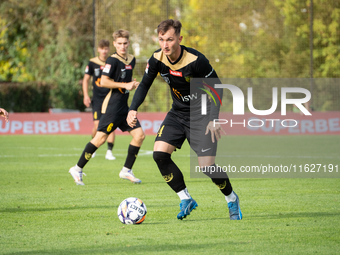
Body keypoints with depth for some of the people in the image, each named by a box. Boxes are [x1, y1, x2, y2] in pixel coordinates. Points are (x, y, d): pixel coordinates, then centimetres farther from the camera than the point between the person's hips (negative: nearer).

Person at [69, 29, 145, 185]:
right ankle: (77, 169, 0)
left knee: (139, 135, 0)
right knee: (100, 138, -11)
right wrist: (124, 85, -18)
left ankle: (126, 171, 10)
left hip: (124, 106, 8)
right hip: (112, 106, -8)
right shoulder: (112, 60, -12)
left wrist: (133, 84, 9)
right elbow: (103, 82, -19)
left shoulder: (131, 60, 13)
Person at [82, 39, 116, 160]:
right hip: (97, 98, 0)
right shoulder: (92, 63, 2)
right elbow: (86, 79, 9)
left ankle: (109, 151, -3)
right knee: (97, 125, -8)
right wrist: (86, 95, 1)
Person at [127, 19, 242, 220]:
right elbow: (145, 85, 5)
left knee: (206, 165, -13)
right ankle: (186, 200, 1)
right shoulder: (157, 59, -11)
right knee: (160, 154, -14)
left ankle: (232, 199, 16)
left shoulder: (196, 60, -26)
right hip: (178, 113, 5)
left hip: (201, 114, -5)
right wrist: (133, 109, -10)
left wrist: (214, 119, -25)